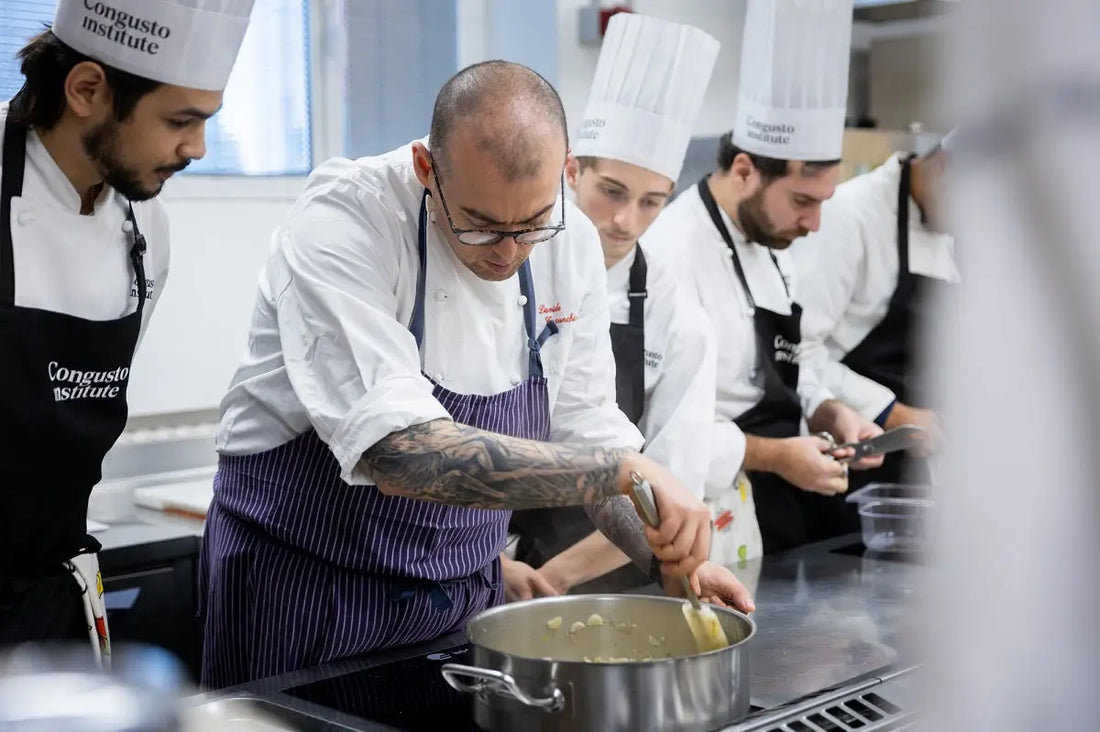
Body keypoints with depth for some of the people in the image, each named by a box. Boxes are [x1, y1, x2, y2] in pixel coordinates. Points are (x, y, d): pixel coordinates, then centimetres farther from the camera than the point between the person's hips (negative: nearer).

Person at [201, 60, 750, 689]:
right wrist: (626, 468, -38)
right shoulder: (345, 219, -25)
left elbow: (584, 427, 6)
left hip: (467, 593, 5)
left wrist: (673, 560, -5)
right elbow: (398, 454, -37)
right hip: (306, 586, -4)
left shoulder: (571, 242, -6)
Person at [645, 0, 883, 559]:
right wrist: (773, 456, -22)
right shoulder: (673, 253, -21)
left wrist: (830, 414, 2)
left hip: (783, 509, 9)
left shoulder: (768, 241, 11)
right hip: (719, 526, -9)